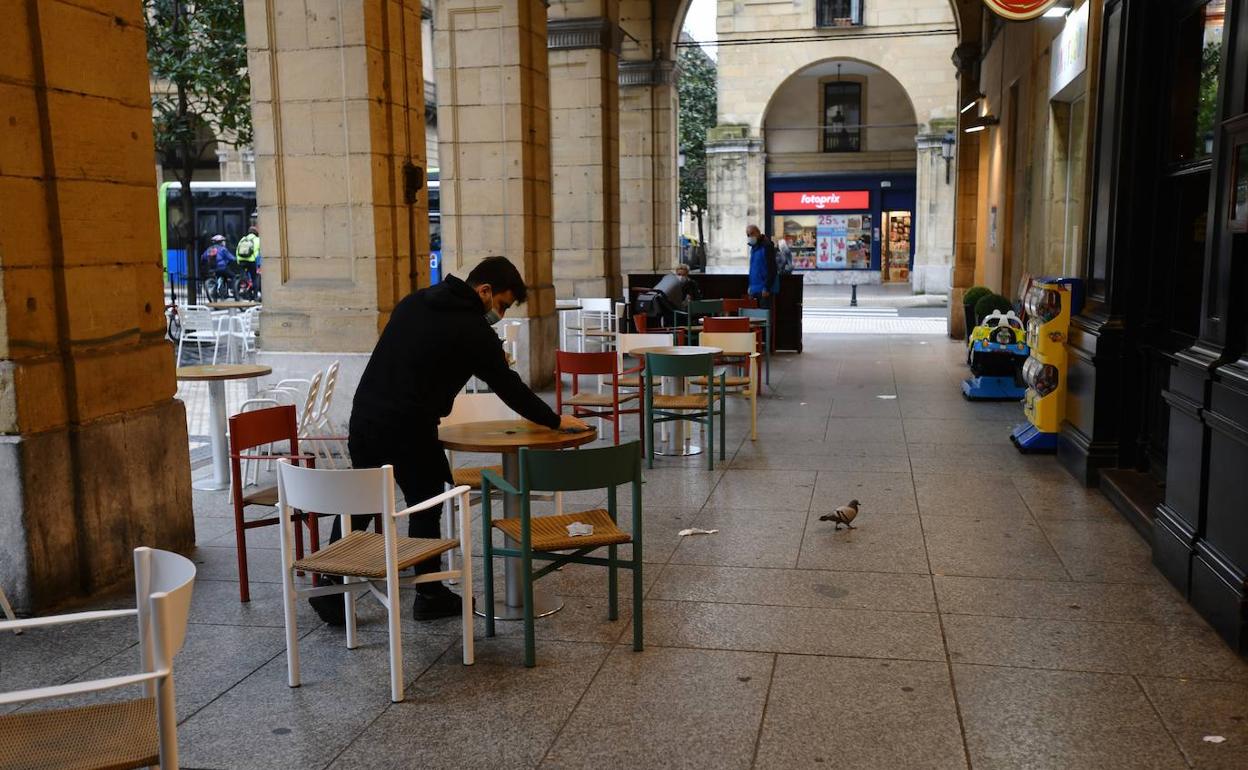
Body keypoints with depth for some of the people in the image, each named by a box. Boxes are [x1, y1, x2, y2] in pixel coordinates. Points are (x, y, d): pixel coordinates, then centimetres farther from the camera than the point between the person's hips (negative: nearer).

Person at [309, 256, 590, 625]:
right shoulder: (473, 330, -8)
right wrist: (555, 421, 10)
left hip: (363, 417, 7)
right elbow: (509, 387, -1)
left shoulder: (413, 301, 13)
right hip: (408, 430, -7)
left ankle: (330, 592, 20)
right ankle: (430, 596, 21)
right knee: (425, 506, 11)